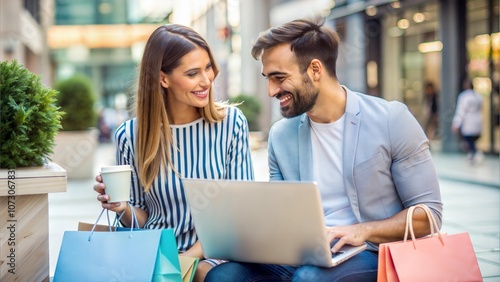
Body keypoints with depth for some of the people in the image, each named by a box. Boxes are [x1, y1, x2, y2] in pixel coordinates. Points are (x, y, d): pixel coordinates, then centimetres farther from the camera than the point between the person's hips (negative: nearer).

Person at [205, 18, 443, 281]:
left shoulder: (391, 120, -6)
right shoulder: (280, 135, 8)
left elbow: (429, 211, -5)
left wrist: (364, 231, -20)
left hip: (373, 256, -5)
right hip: (303, 256, 5)